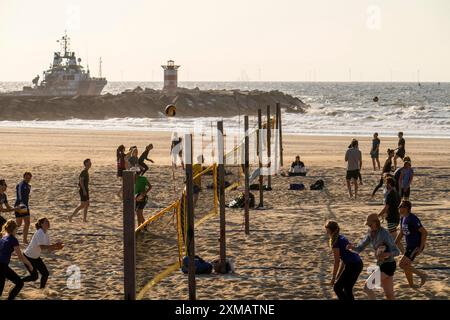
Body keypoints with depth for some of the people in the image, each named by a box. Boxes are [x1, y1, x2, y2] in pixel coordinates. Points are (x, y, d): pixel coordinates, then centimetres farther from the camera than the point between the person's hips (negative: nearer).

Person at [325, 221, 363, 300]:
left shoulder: (335, 242, -10)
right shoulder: (342, 238, 18)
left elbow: (337, 261, -9)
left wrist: (334, 277, -2)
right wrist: (338, 275, 22)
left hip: (352, 266, -9)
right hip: (358, 264, 9)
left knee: (337, 287, 1)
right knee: (347, 289, 16)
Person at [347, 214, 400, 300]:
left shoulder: (384, 234, -21)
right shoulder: (371, 234, 4)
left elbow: (397, 251, -21)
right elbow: (360, 248, 4)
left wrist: (388, 254, -42)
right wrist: (352, 247, -18)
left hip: (388, 265, -9)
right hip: (382, 265, 9)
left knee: (367, 288, -13)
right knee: (389, 294, 16)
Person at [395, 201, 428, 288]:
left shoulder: (412, 219, -20)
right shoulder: (403, 219, 9)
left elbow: (425, 232, -22)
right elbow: (401, 233, 22)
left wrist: (421, 248, -23)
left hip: (416, 247, -10)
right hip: (410, 246, 10)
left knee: (402, 264, -15)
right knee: (406, 265, 16)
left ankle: (422, 275, -4)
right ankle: (411, 284, 31)